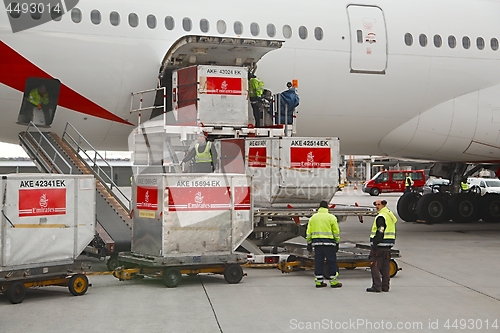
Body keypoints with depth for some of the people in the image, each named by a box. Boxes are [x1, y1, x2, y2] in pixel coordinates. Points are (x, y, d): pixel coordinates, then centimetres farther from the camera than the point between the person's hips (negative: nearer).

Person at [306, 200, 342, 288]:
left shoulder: (313, 217, 11)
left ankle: (319, 281, 8)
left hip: (316, 242, 4)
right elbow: (336, 231, 1)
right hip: (328, 242, -3)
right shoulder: (331, 217, 1)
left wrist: (309, 243, 14)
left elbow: (309, 232, 10)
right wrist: (337, 243, 7)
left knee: (318, 262, 7)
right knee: (331, 262, 2)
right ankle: (333, 282, 3)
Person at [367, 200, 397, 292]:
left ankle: (376, 286, -8)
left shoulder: (381, 217, -14)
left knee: (375, 266, -6)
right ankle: (385, 286, 15)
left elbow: (380, 232, -21)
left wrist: (374, 244, -19)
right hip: (388, 246, 9)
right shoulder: (391, 216, 17)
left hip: (379, 246, -9)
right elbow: (393, 232, 21)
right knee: (385, 266, 12)